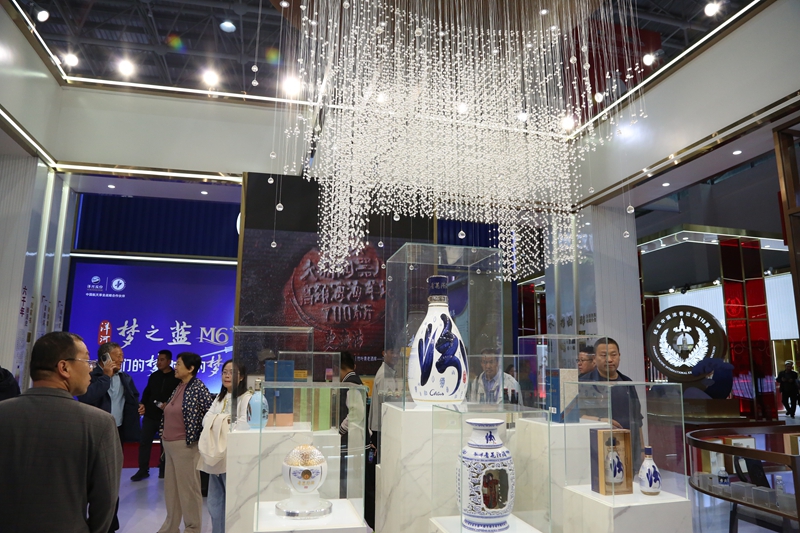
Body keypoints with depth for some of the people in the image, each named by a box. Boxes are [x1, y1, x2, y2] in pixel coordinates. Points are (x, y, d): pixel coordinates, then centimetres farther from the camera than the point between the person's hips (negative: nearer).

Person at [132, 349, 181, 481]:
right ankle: (143, 470, 14)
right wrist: (143, 404, -3)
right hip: (150, 415, 4)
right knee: (144, 442, 3)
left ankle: (163, 469, 21)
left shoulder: (176, 377, -5)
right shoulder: (153, 376, 11)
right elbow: (147, 392, 14)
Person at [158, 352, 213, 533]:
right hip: (169, 444, 8)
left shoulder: (198, 388, -14)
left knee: (188, 488, 3)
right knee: (171, 487, 17)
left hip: (185, 446, -8)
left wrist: (200, 439, -13)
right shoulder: (178, 387, 10)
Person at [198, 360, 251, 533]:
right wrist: (224, 421, -13)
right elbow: (206, 420, 6)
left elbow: (243, 425, -21)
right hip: (216, 457, 8)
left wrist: (221, 422, -9)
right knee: (214, 502, 16)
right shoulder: (220, 397, 16)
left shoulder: (247, 398, -10)